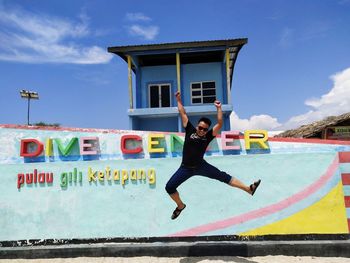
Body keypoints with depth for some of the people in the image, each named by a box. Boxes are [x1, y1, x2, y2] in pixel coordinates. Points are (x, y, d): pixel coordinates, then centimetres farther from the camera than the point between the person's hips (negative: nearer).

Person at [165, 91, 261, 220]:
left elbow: (220, 124, -11)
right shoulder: (190, 130, -5)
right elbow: (183, 113, -1)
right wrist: (179, 100, 3)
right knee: (169, 187, -6)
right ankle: (180, 206, 22)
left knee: (223, 176, -1)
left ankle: (249, 189, 4)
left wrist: (219, 108, -13)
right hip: (186, 168, 0)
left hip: (201, 166, 0)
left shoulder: (208, 136, -4)